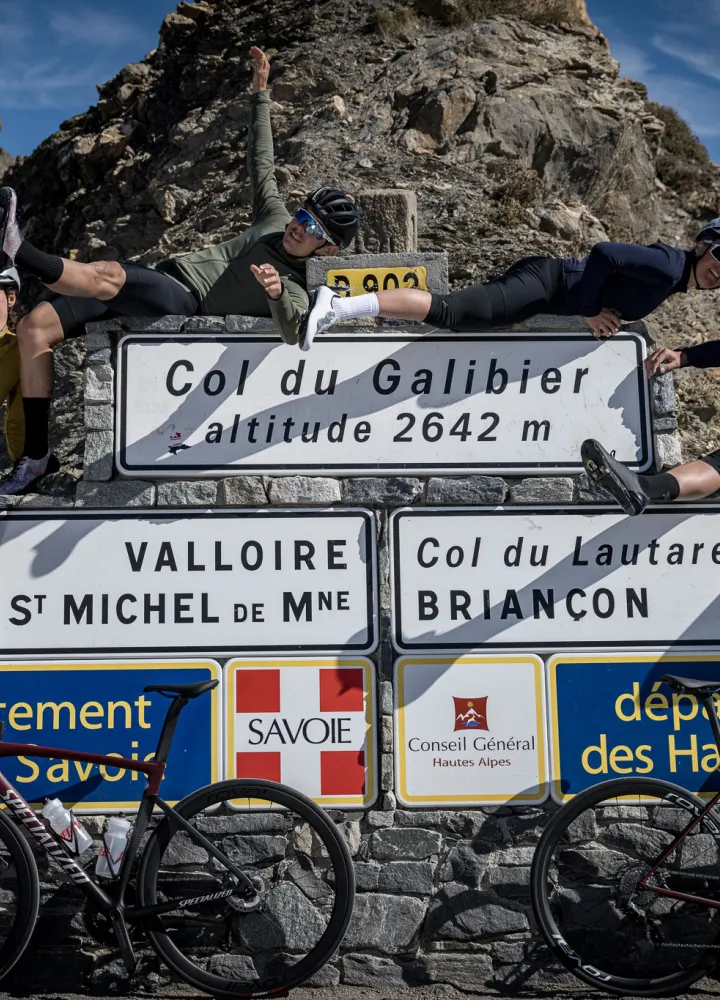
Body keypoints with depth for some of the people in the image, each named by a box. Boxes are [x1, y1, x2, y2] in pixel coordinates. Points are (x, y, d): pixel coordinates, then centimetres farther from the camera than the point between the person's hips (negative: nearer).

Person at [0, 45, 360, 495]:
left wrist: (277, 294, -50)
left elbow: (293, 336, -28)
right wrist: (260, 94, 22)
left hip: (183, 307, -7)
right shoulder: (276, 220, 15)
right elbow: (262, 164, 24)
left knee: (107, 276, -40)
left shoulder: (298, 293, -6)